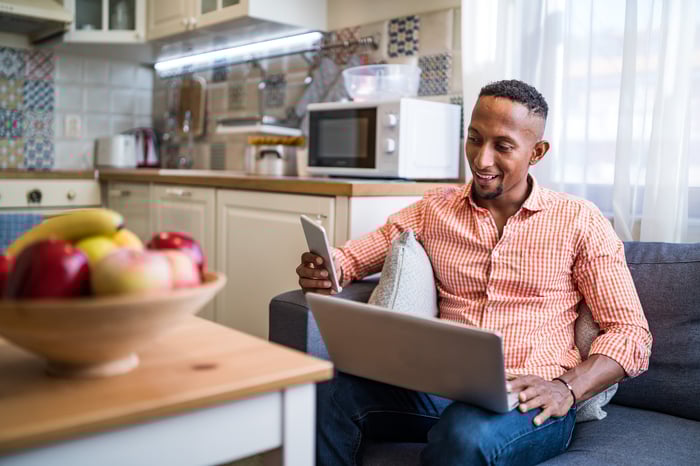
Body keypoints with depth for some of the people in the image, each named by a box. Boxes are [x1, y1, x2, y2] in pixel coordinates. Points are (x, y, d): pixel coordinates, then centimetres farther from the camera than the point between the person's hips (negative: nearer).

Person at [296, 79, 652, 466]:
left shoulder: (579, 222, 5)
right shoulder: (433, 210, 13)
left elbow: (631, 333, 3)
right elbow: (351, 256, 12)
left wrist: (567, 388, -15)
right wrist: (322, 271, -14)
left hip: (530, 403, -2)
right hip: (444, 388, 3)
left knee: (466, 433, -37)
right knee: (331, 393, -25)